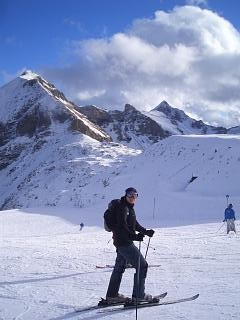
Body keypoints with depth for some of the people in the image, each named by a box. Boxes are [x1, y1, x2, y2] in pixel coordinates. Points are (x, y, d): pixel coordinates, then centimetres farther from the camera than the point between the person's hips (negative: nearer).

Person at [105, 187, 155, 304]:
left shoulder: (129, 208, 16)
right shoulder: (123, 208, -15)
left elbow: (134, 224, 26)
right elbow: (122, 226, -26)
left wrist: (146, 232, 22)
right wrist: (134, 236, -36)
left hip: (123, 243, 11)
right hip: (124, 243, -11)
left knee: (120, 267, 17)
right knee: (142, 265, -7)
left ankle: (112, 295, 25)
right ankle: (139, 295, -2)